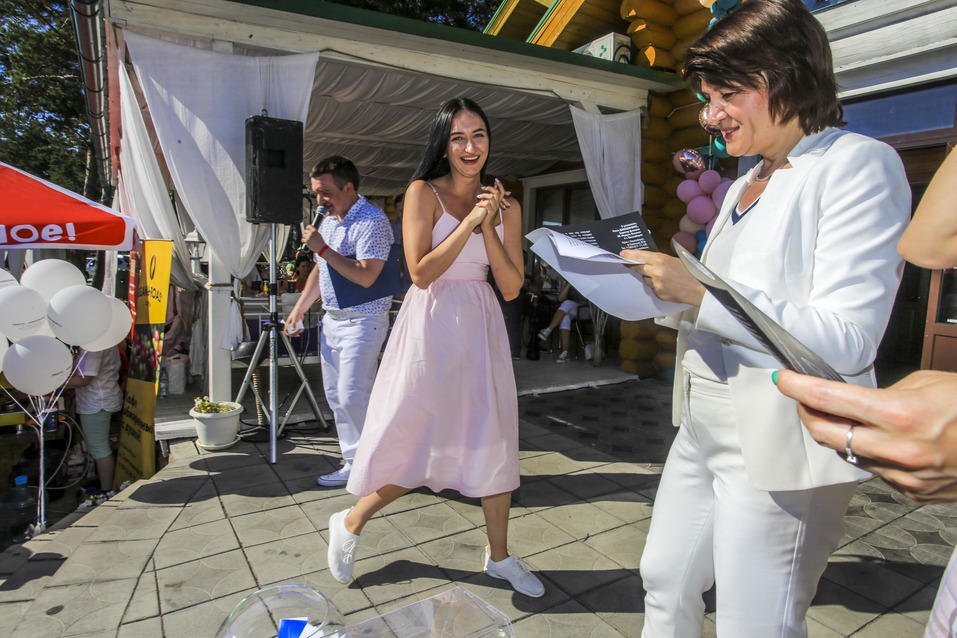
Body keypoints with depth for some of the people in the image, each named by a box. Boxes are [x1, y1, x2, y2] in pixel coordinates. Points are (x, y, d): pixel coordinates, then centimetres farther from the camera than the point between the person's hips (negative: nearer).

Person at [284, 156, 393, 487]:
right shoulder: (328, 221, 15)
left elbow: (365, 277, -24)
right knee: (336, 397, 10)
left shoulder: (372, 221, -14)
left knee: (352, 396, -11)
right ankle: (354, 463, 21)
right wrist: (298, 309, 21)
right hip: (331, 320, 9)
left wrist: (323, 249, -19)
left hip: (363, 322, -9)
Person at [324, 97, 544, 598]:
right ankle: (350, 523, 32)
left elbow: (511, 287, 1)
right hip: (431, 325, -4)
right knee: (416, 444, 3)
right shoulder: (424, 192, -4)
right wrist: (470, 221, -15)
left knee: (494, 440, 10)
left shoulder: (505, 206, 7)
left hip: (481, 329, 5)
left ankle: (499, 555, 30)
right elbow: (421, 272, -14)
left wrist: (489, 226, -9)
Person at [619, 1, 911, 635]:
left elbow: (847, 340, -20)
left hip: (782, 451, -8)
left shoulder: (858, 164, -10)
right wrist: (661, 294, 0)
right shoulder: (745, 185, 13)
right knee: (665, 580, 21)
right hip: (704, 432, 8)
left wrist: (701, 292, -23)